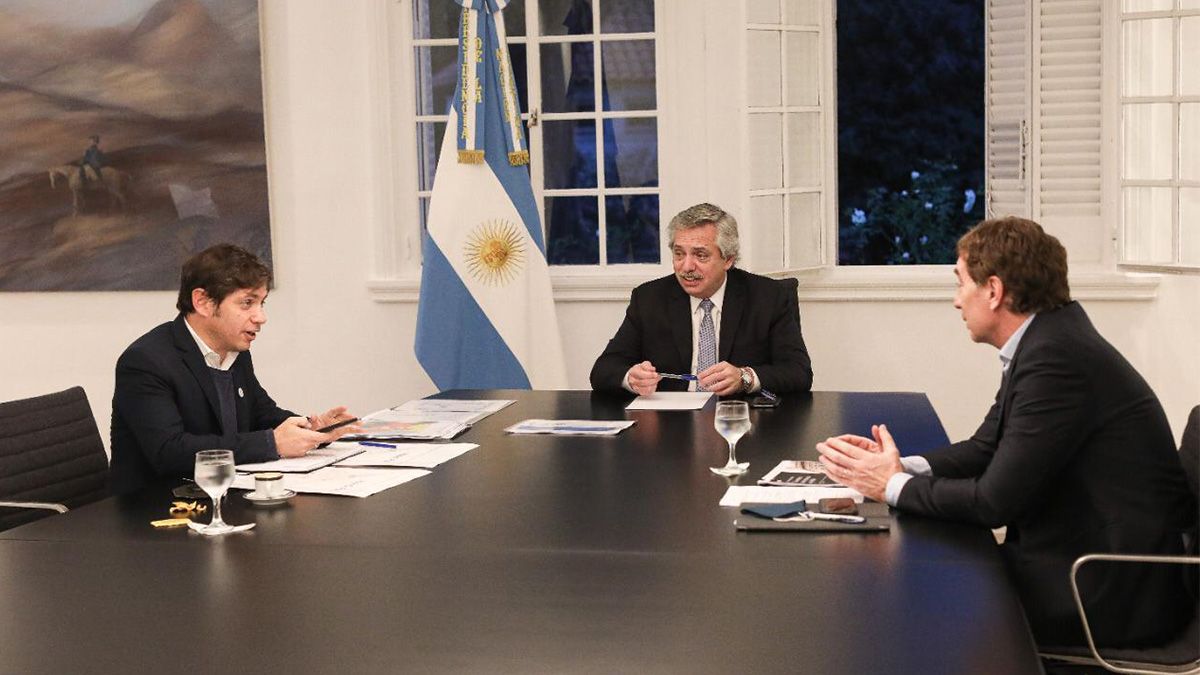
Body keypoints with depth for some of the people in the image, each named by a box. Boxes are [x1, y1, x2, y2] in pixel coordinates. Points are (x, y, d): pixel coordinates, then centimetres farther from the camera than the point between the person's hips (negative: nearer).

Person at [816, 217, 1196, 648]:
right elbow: (986, 448, 12)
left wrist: (894, 486, -10)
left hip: (1114, 591, -8)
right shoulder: (1044, 342, 7)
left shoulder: (1056, 358, -23)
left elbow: (996, 501, -22)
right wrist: (901, 466, -4)